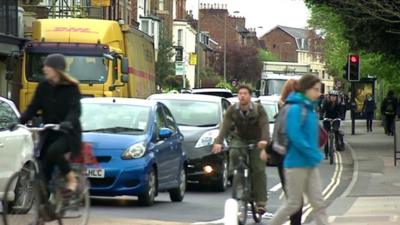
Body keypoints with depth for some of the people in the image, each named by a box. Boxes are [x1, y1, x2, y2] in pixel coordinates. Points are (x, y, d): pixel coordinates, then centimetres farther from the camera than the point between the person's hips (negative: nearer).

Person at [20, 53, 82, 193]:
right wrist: (20, 121, -14)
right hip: (49, 134, 5)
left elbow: (75, 109, -18)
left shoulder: (71, 87, -7)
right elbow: (33, 108, 2)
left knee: (53, 151, -33)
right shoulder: (43, 87, 5)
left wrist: (68, 122, -39)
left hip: (68, 133, -5)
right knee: (44, 171, 0)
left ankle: (71, 179, -13)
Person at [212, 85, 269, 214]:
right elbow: (225, 126, -17)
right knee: (234, 153, -33)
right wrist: (218, 142, -33)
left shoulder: (258, 109, -14)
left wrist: (264, 141, -44)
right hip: (239, 139, 2)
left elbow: (265, 126, -25)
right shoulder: (232, 110, -9)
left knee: (258, 170, -11)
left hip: (256, 141, -2)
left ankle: (260, 202, -10)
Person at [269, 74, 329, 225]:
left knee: (319, 203, 3)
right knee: (294, 204, 2)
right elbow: (295, 136, -23)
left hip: (311, 164, 8)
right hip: (297, 163, -8)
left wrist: (316, 154, 8)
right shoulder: (295, 109, -15)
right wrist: (315, 155, -20)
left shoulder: (310, 109, 10)